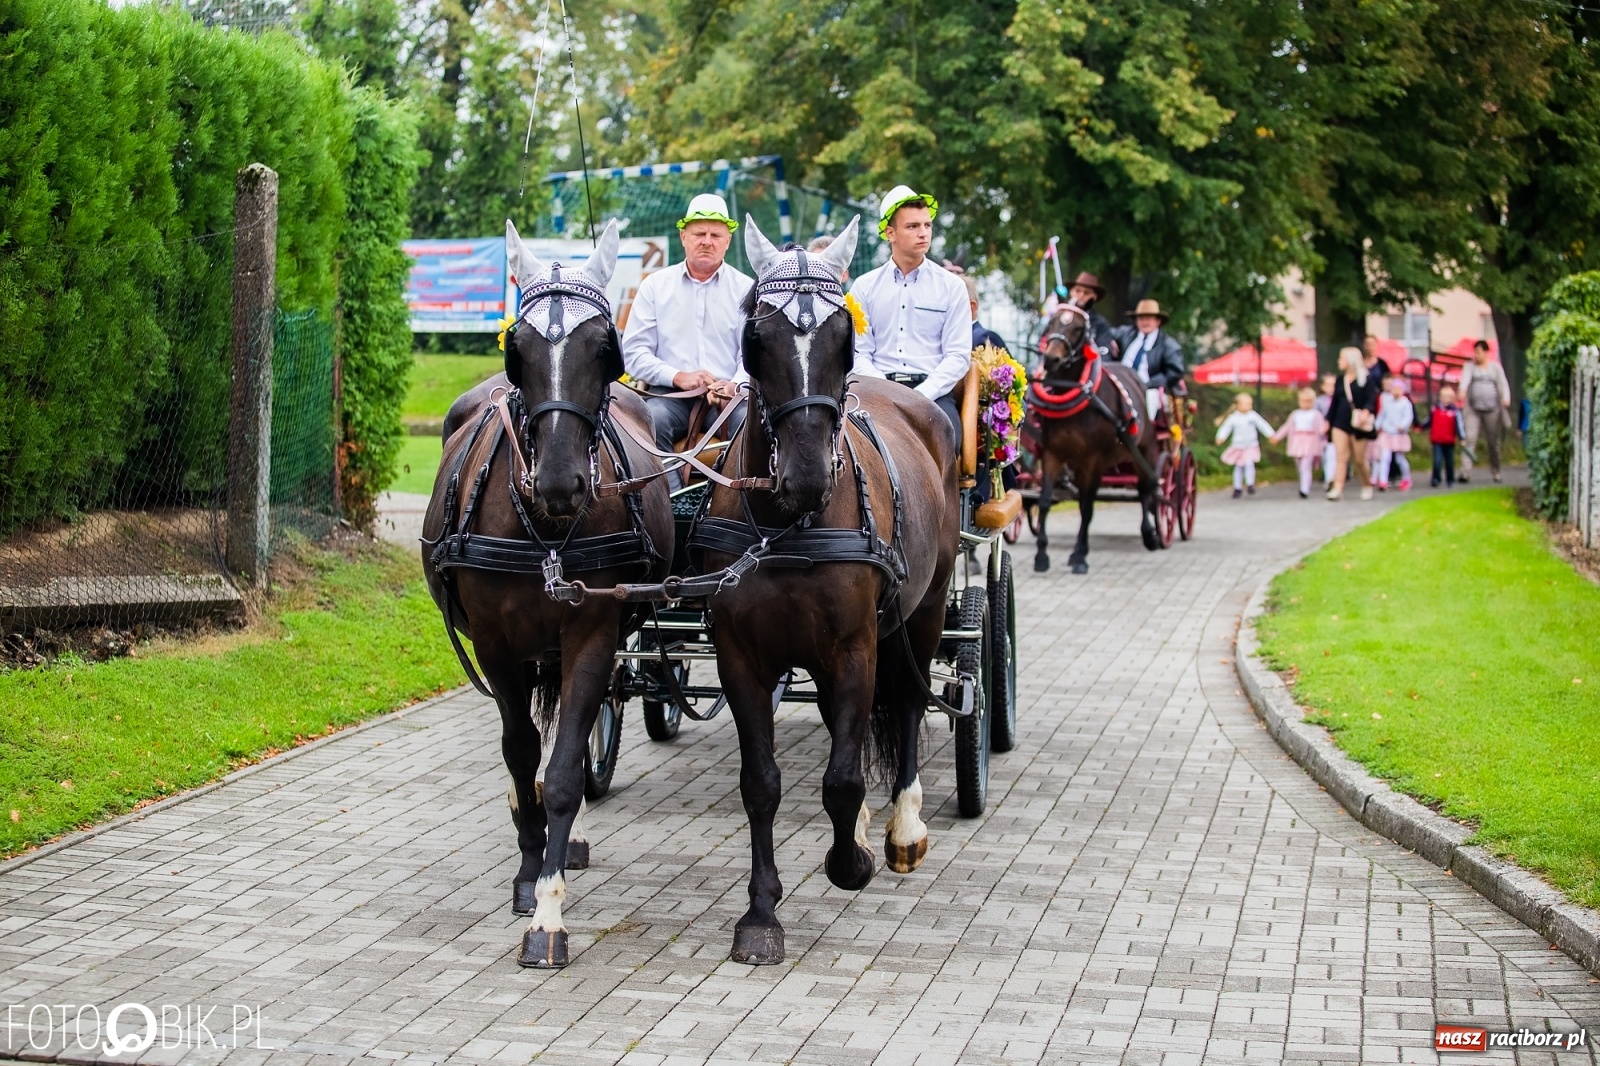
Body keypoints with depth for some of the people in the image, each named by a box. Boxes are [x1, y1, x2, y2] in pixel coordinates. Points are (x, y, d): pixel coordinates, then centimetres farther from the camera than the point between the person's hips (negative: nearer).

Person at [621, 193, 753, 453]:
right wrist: (677, 377, -11)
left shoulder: (745, 289, 11)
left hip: (731, 396, 0)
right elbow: (633, 353, 6)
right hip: (670, 394, 0)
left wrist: (734, 386, -20)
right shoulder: (654, 286, 12)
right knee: (652, 418, -34)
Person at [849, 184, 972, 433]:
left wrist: (920, 395, -11)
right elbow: (859, 353, 6)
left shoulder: (952, 287, 9)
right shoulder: (865, 287, 12)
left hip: (933, 392, 0)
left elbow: (958, 356, 3)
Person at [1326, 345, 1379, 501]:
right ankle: (1337, 488, -14)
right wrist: (1328, 421, 14)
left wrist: (1366, 412, -31)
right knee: (1341, 456, -7)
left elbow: (1371, 400, -13)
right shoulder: (1340, 380, 12)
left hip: (1358, 424, -4)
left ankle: (1367, 485, 25)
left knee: (1359, 459, 4)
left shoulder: (1365, 380, -4)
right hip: (1341, 422, 4)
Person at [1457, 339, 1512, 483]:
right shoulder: (1470, 366, 8)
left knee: (1493, 442, 6)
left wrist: (1506, 398, -20)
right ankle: (1465, 472, -20)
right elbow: (1465, 378, -11)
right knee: (1469, 440, -13)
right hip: (1473, 410, -1)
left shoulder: (1495, 367, 10)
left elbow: (1503, 384, 0)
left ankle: (1496, 471, 22)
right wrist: (1462, 390, -33)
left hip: (1492, 410, 1)